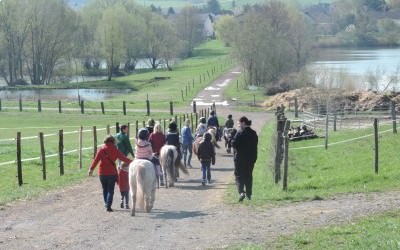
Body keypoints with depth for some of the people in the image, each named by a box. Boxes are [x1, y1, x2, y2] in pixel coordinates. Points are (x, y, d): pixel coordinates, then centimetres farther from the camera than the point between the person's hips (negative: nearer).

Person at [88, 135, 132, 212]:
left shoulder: (101, 150, -3)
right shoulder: (115, 150, -3)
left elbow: (96, 160, -9)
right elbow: (123, 158, -2)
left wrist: (91, 169, -9)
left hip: (102, 173, 1)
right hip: (112, 173, -1)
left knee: (105, 189, 19)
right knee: (110, 190, 3)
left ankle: (106, 203, 24)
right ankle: (108, 205, -10)